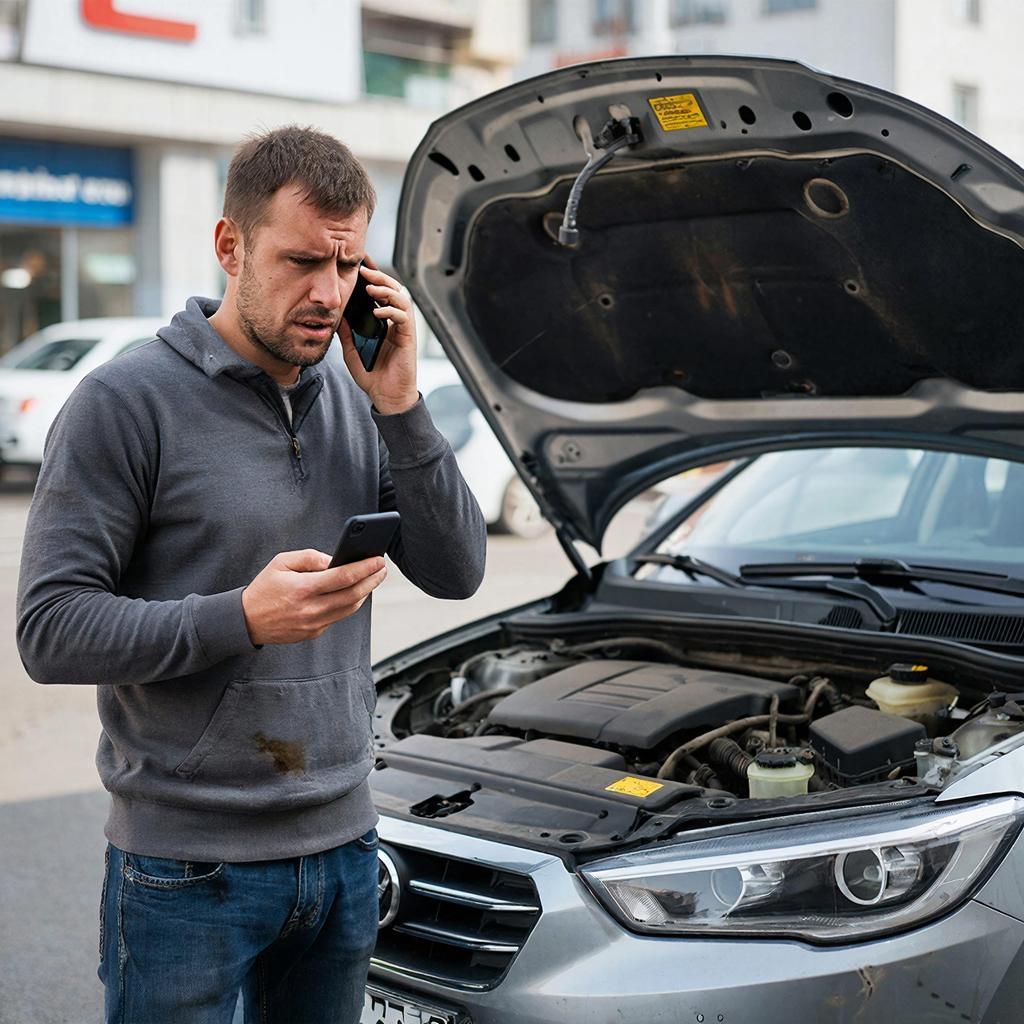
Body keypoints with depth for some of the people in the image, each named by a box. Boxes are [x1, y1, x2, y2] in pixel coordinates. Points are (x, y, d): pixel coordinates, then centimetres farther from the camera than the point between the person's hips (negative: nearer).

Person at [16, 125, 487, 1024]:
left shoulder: (354, 401, 6)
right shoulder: (127, 402, -11)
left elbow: (457, 572, 1)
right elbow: (50, 629, -14)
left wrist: (399, 408, -9)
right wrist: (240, 619, -26)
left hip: (343, 845, 6)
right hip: (186, 866, -5)